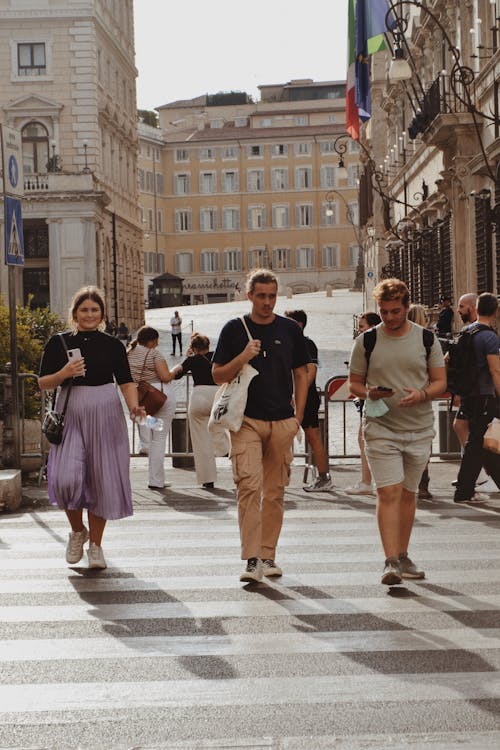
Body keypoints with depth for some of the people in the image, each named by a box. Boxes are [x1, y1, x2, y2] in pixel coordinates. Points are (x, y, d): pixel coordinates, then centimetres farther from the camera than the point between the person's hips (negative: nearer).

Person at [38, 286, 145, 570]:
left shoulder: (112, 345, 6)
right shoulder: (59, 343, 5)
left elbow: (127, 382, 2)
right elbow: (43, 383, 6)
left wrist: (134, 407, -16)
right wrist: (64, 373, -13)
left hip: (106, 416, 1)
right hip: (71, 416, 0)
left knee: (101, 479, 2)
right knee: (66, 478, -15)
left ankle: (96, 544, 18)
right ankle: (77, 530, 14)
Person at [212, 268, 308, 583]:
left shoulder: (290, 329, 9)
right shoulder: (235, 329, 5)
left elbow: (301, 374, 14)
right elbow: (218, 375, 6)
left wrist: (298, 417, 6)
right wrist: (243, 358, -12)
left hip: (282, 422, 2)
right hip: (246, 420, -2)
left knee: (275, 492, 7)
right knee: (249, 486, -14)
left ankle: (268, 555, 17)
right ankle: (251, 559, -14)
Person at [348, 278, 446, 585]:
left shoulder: (426, 339, 4)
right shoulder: (366, 341, 1)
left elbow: (441, 381, 6)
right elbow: (354, 383, 7)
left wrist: (422, 394, -15)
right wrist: (369, 393, -15)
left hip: (420, 428, 2)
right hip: (381, 428, -2)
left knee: (408, 493, 12)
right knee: (389, 493, -12)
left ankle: (403, 556, 24)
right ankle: (391, 561, -12)